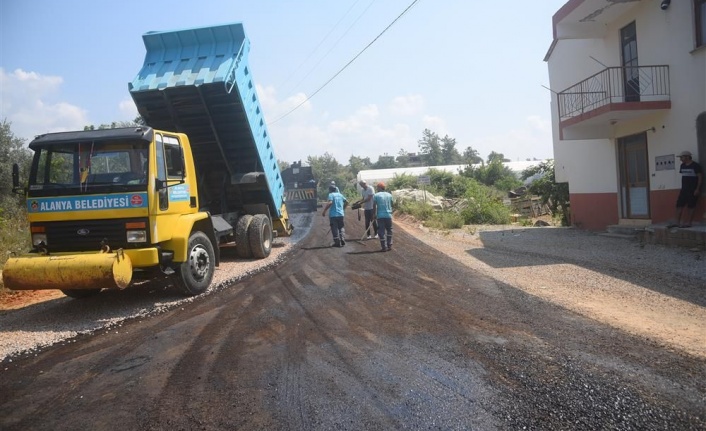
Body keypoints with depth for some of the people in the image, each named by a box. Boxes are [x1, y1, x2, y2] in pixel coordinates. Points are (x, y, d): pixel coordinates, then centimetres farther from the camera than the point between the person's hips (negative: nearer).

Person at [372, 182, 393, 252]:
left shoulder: (376, 195, -2)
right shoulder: (389, 195, 8)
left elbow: (374, 206, -3)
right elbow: (392, 205, 13)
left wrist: (374, 214, 8)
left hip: (380, 216, -3)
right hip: (388, 215, 3)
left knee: (381, 232, 2)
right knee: (389, 230, 16)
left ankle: (384, 247, 1)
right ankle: (389, 245, 16)